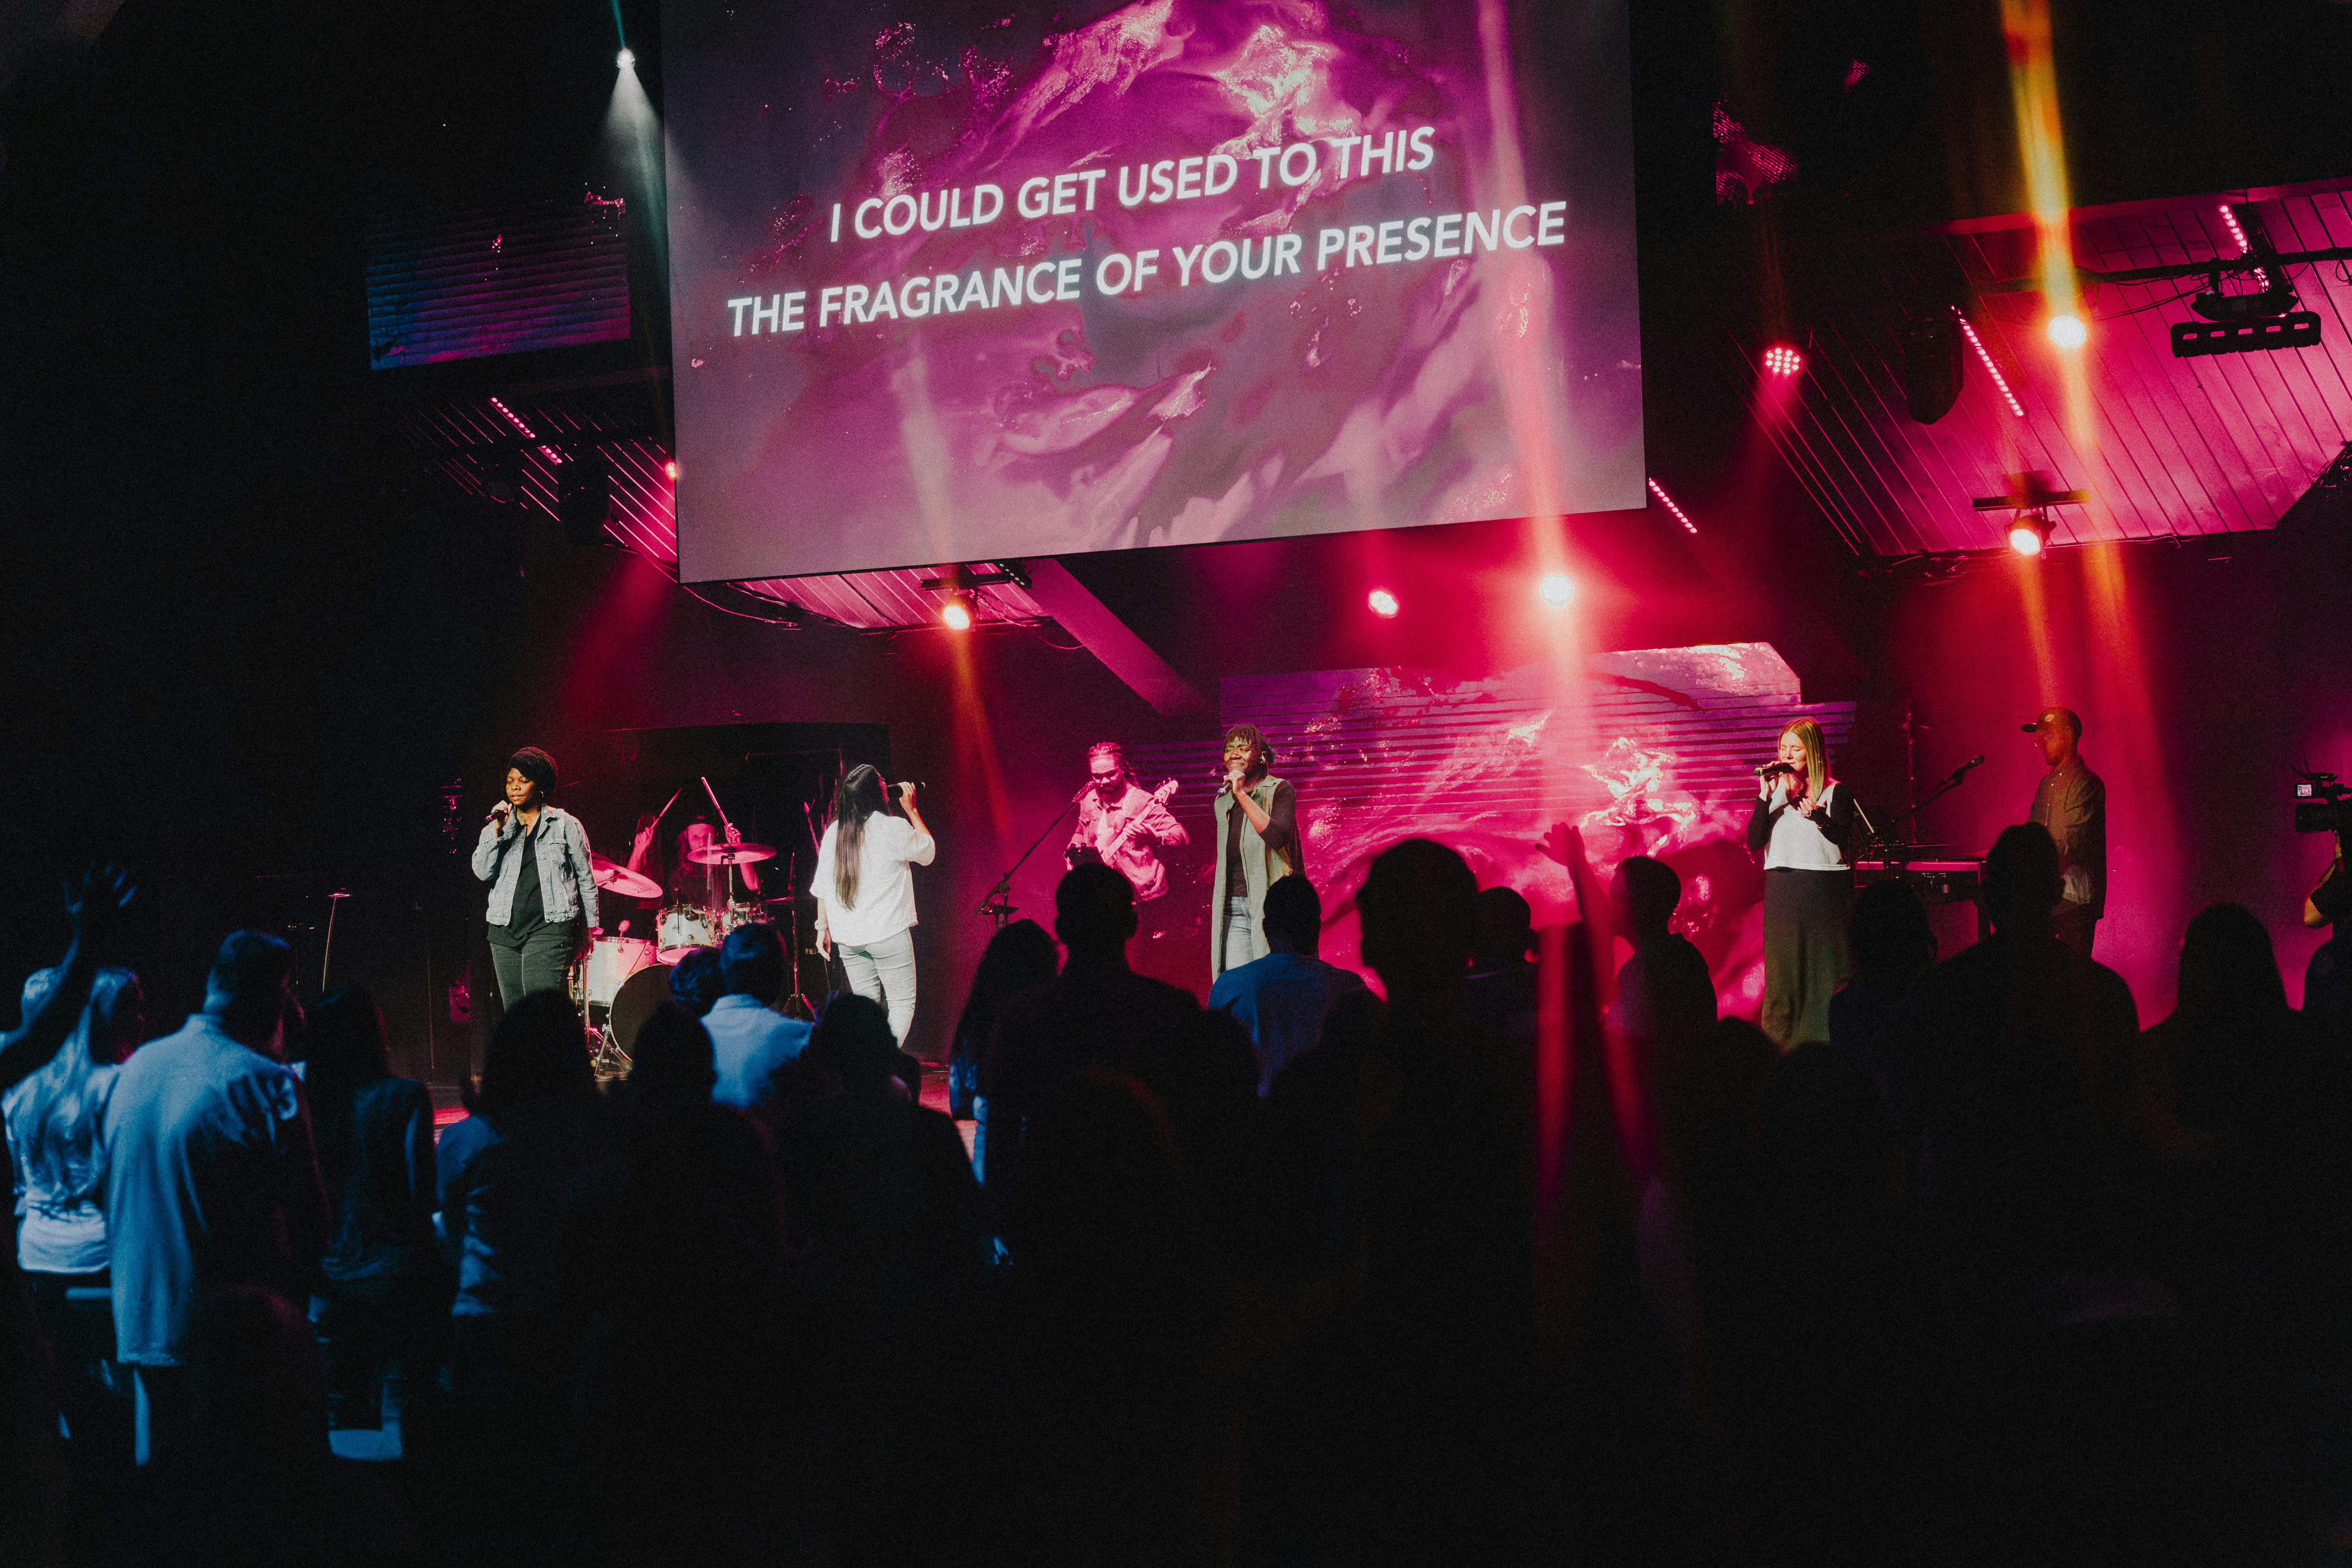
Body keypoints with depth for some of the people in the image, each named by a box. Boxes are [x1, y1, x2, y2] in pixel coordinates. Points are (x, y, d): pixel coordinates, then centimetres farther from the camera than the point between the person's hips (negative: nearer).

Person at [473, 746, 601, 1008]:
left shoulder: (565, 825, 3)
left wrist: (588, 927, 7)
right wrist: (496, 831, -8)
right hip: (505, 930, 5)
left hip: (550, 927, -5)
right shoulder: (500, 826, 12)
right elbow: (483, 872, 0)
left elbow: (586, 878, 8)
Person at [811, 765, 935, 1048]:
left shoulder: (833, 832, 2)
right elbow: (928, 852, 5)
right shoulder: (894, 829, -13)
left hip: (847, 937, 5)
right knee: (902, 1004, 3)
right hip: (888, 933, -5)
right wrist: (912, 810, 10)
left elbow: (823, 886, 6)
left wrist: (822, 927, 16)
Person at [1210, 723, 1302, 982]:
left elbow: (1277, 836, -19)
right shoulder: (1223, 802, 18)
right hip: (1233, 910, 5)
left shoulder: (1279, 791, -1)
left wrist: (1242, 794, -17)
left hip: (1271, 905, -5)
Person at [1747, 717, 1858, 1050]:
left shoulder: (1836, 792, 1)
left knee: (1824, 970, -4)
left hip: (1824, 888, -3)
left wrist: (1816, 815, -24)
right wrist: (1765, 795, -7)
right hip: (1781, 890, 3)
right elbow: (1754, 842, 1)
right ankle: (1781, 1045, 7)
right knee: (1782, 970, 3)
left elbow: (1845, 841, -10)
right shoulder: (1776, 791, 11)